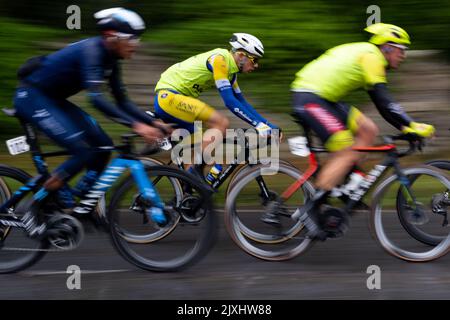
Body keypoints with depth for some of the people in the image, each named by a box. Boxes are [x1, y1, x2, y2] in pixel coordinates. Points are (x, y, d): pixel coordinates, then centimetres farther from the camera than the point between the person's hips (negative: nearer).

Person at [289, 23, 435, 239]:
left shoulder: (362, 54, 20)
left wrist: (405, 127, 16)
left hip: (322, 98, 10)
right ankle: (310, 211, -11)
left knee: (369, 130, 6)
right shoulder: (371, 55, -10)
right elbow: (384, 102, -18)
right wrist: (413, 126, -16)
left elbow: (382, 105, 23)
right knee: (348, 154, -12)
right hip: (310, 99, -10)